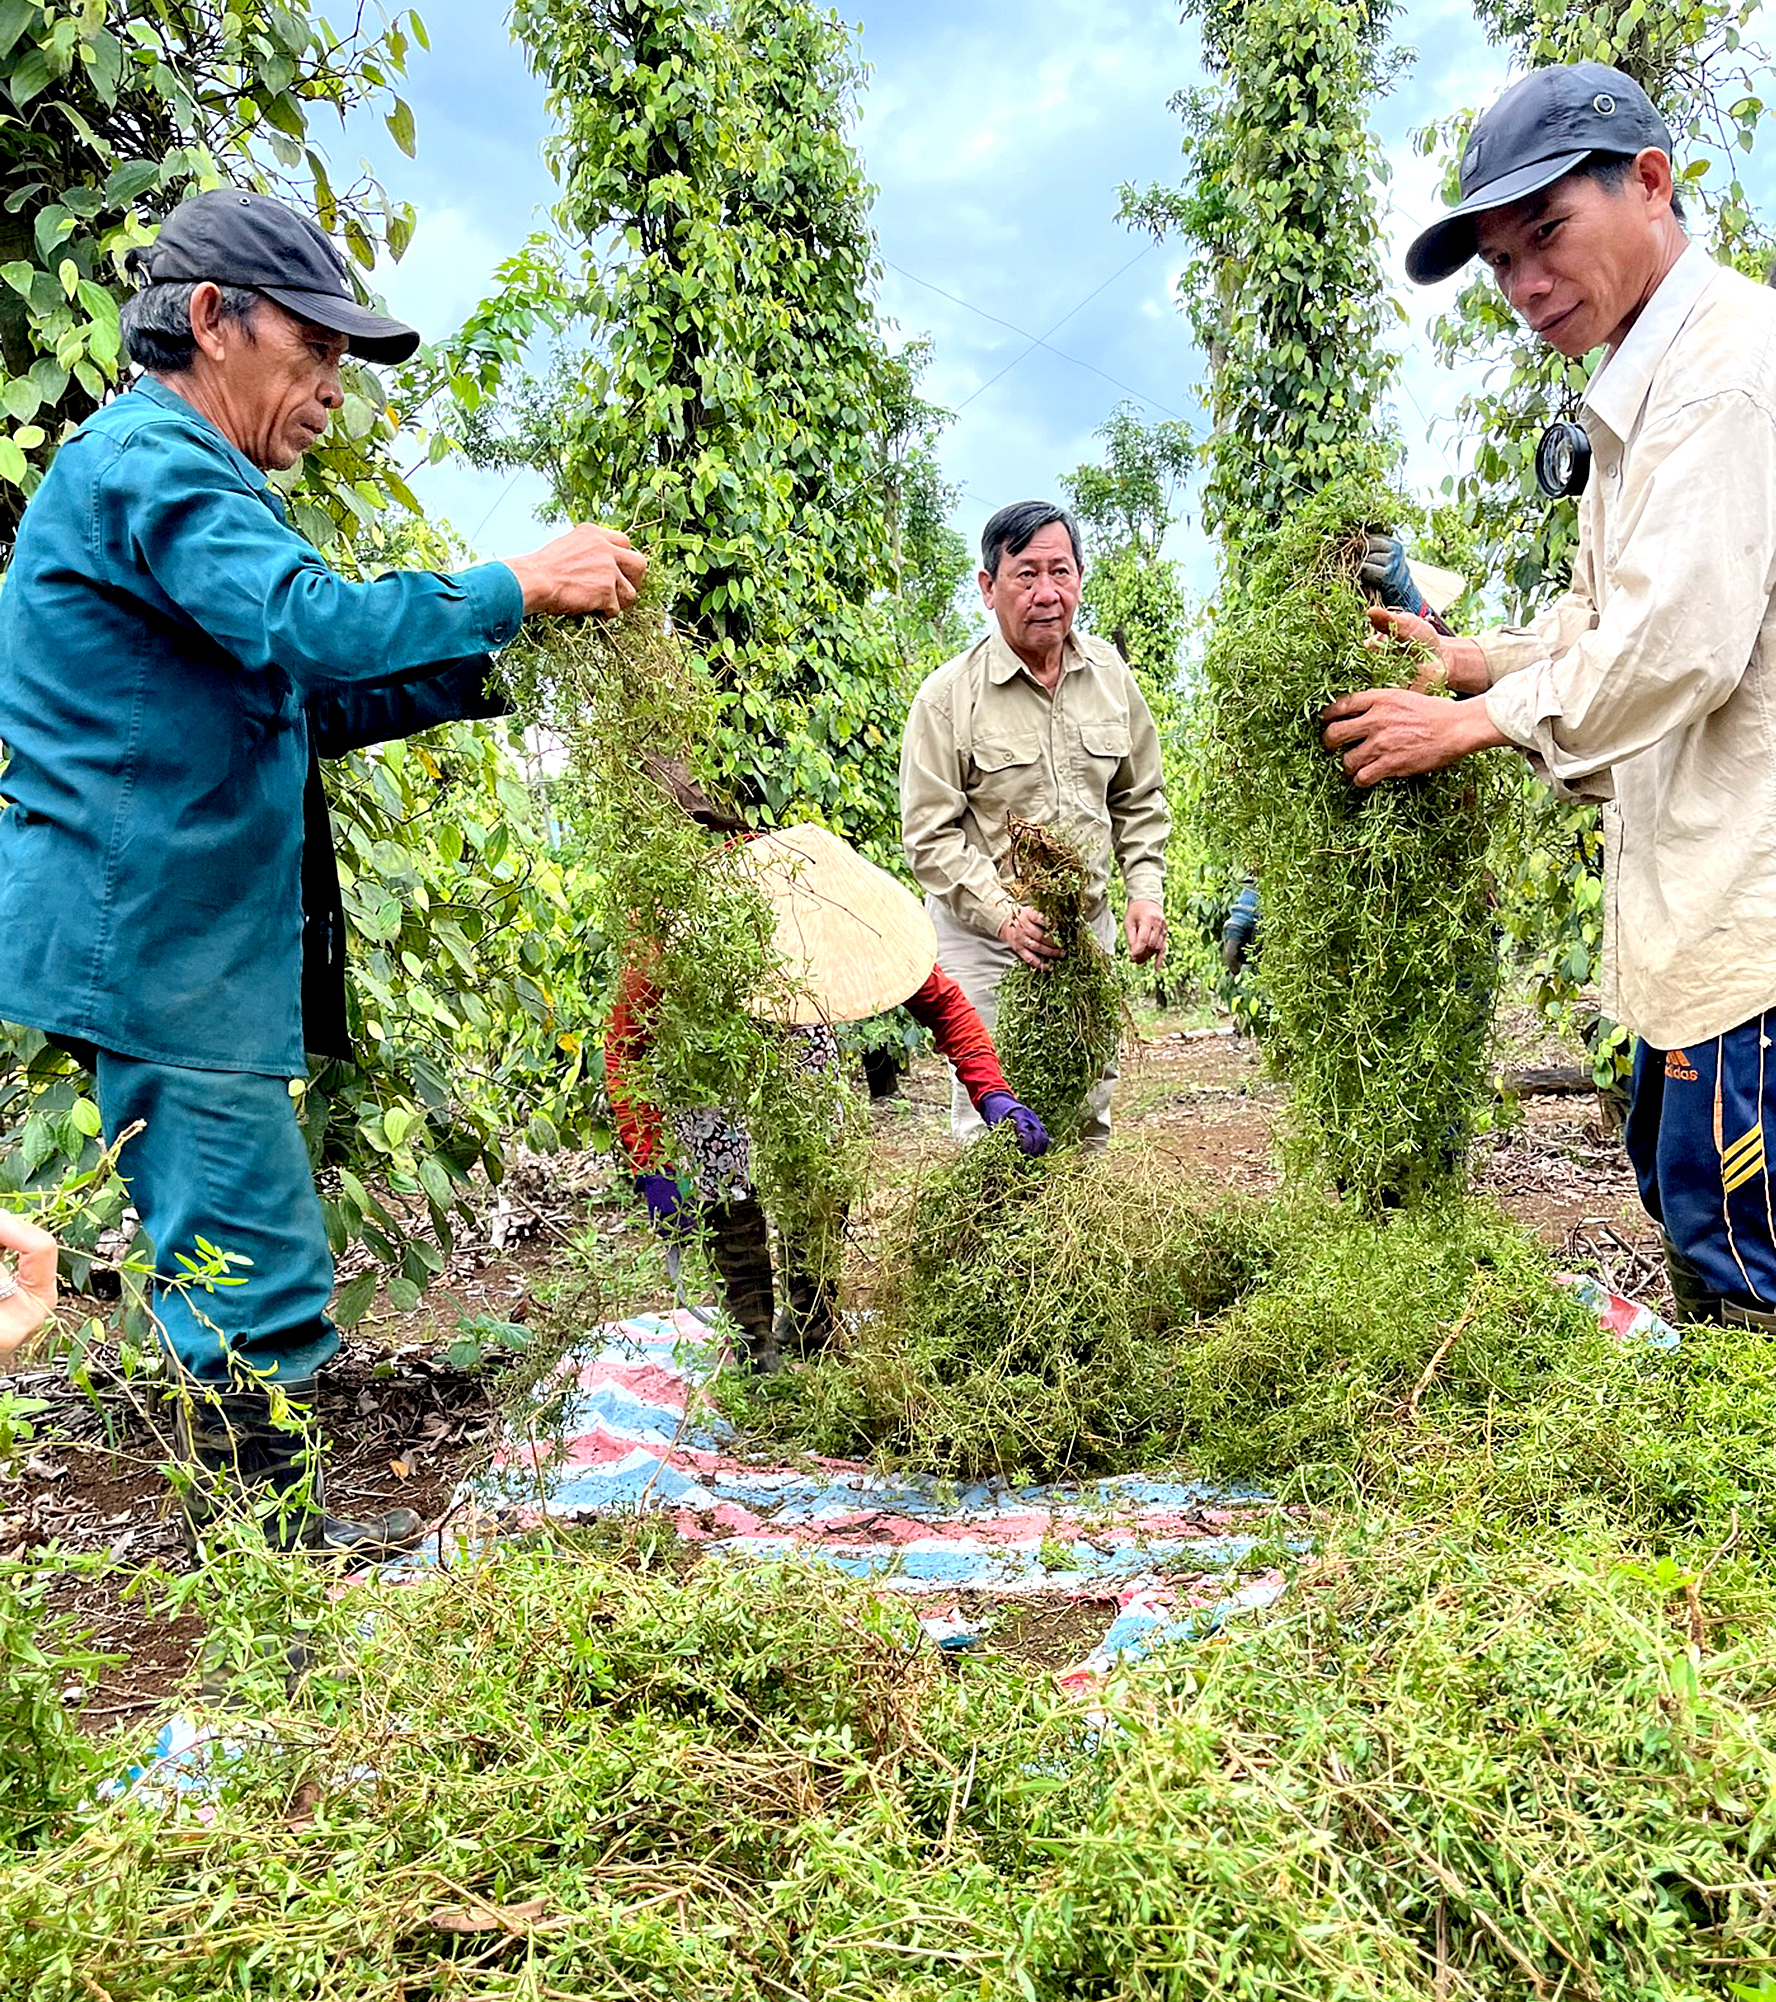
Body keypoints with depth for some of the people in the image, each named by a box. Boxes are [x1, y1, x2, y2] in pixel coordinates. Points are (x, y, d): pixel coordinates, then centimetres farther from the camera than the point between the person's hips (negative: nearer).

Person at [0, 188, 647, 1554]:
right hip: (164, 943, -11)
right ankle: (272, 1543, 6)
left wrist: (489, 672, 10)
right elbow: (307, 621, -27)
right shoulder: (148, 458, -11)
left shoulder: (174, 472, 24)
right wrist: (516, 587, -18)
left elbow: (300, 703, 21)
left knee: (242, 1262, 16)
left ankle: (259, 1540, 27)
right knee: (253, 1260, -6)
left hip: (190, 938, 11)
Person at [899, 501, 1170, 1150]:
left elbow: (1140, 800, 13)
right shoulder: (948, 695, -11)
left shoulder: (1110, 674, 4)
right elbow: (931, 834, -12)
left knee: (1089, 1113, 14)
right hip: (983, 934, -4)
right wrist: (1006, 917, -23)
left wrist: (1146, 892, 0)